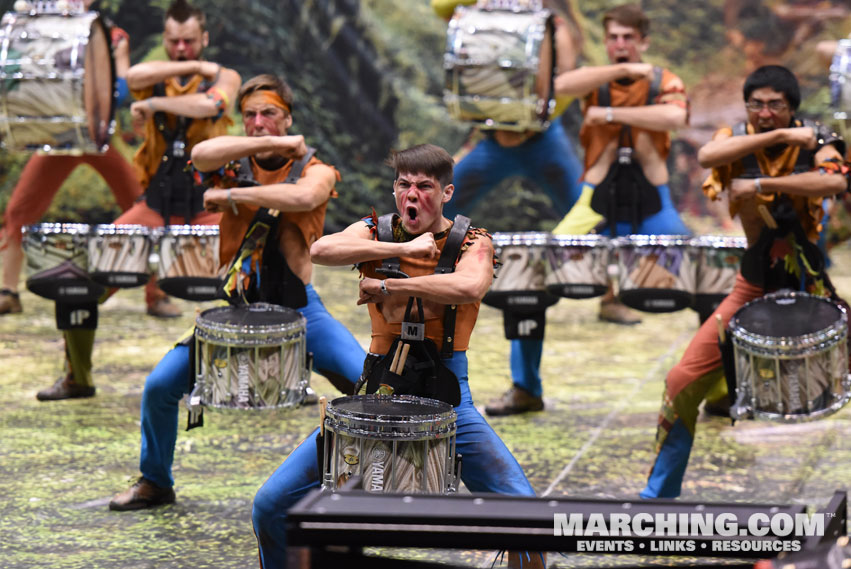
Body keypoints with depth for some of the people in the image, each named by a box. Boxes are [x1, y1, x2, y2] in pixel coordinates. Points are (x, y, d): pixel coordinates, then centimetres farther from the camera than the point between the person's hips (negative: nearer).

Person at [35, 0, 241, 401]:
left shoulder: (224, 78, 4)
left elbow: (210, 105, -21)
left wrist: (154, 103, -13)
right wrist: (193, 67, -12)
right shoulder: (154, 78, 10)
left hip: (206, 210, -2)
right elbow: (133, 77, -16)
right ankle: (76, 377, 9)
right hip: (154, 206, 2)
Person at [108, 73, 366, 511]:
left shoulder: (316, 171, -3)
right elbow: (201, 155, -22)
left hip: (297, 306, -2)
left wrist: (231, 196, -24)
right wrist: (272, 145, -22)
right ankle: (155, 482, 19)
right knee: (160, 385, -4)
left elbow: (302, 198, -28)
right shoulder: (235, 164, 2)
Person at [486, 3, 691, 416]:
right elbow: (561, 85, -19)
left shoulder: (664, 83, 5)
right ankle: (525, 389, 4)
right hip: (596, 207, 0)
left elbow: (674, 117, -19)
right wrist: (624, 70, -23)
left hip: (651, 208, 0)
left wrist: (611, 114, -18)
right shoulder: (594, 80, 6)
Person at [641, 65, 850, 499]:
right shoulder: (737, 139, -3)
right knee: (683, 381, -5)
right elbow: (706, 157, -28)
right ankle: (658, 495, 8)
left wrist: (761, 184, -30)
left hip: (809, 288, -1)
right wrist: (780, 136, -29)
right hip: (753, 288, 1)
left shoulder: (813, 140, -7)